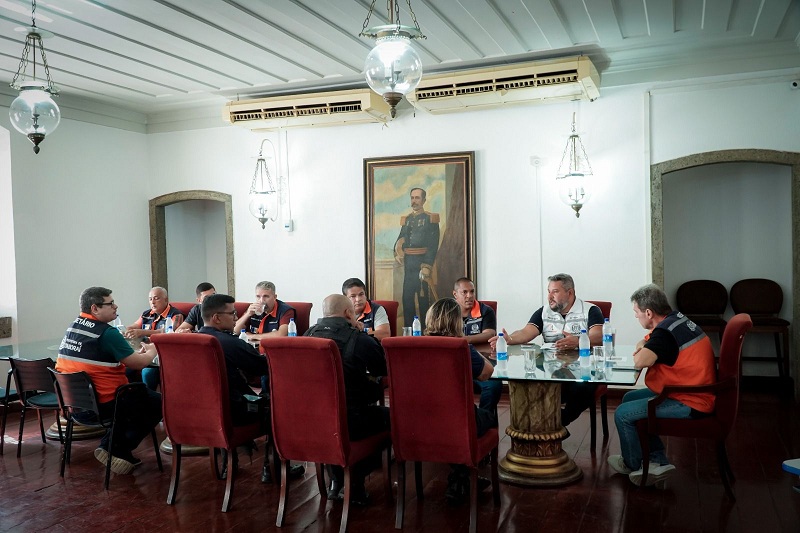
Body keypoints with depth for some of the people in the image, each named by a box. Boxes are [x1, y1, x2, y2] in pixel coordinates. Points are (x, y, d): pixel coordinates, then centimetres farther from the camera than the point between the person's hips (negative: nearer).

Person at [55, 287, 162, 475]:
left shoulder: (72, 327, 9)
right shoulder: (107, 333, -17)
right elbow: (138, 364, -13)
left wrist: (138, 352, 11)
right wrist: (152, 351, 9)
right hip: (99, 406, -9)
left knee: (133, 395, 29)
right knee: (158, 402, 7)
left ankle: (108, 445, 21)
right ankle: (120, 451, 7)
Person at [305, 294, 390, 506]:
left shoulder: (308, 335, 4)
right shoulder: (360, 340, -11)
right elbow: (384, 370, 4)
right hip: (348, 424, -5)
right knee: (387, 416, 21)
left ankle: (337, 482, 34)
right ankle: (354, 485, 23)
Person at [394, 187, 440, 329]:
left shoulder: (430, 219, -2)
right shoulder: (406, 220, 15)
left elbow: (433, 245, -9)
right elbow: (400, 240, 18)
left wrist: (427, 266, -18)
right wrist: (397, 253, -4)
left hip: (422, 263, -5)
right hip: (408, 264, 5)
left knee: (423, 298, -3)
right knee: (407, 298, 6)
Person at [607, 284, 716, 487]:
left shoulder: (665, 332, -24)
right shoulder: (676, 318, 8)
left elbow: (640, 361, -35)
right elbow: (646, 343, 22)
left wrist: (641, 349, -10)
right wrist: (644, 347, -4)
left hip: (690, 403, -11)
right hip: (693, 392, 11)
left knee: (623, 414, -9)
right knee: (629, 398, 17)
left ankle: (631, 464, 19)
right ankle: (658, 461, 16)